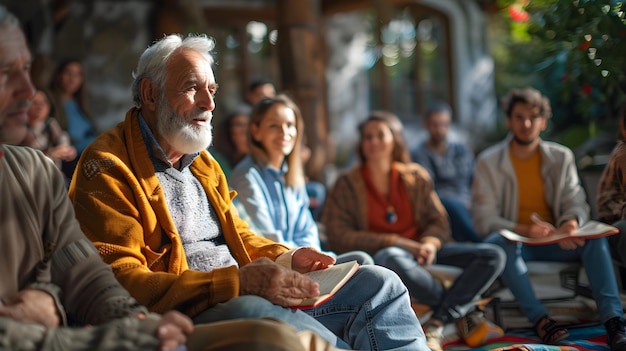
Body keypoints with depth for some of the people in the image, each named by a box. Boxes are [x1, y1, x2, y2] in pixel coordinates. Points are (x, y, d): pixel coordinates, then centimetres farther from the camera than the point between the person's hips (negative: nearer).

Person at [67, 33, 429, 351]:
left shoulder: (203, 162, 22)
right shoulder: (108, 166, -6)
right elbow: (122, 281, -16)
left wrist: (286, 258, 7)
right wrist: (236, 282, -25)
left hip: (256, 299, 9)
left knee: (379, 283, -1)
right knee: (252, 311, -40)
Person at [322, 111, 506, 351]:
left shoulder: (415, 176, 13)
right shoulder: (348, 184, 4)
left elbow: (439, 222, 11)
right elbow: (339, 238, -5)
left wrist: (430, 243, -14)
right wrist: (394, 242, -15)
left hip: (421, 253, 4)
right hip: (376, 257, -4)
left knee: (493, 256, -15)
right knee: (391, 258, -41)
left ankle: (435, 326, -26)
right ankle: (461, 309, -19)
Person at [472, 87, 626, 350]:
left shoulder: (561, 157, 7)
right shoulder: (488, 161, -2)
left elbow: (576, 202, 2)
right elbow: (483, 219, -9)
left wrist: (572, 223, -24)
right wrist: (524, 230, -26)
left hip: (552, 242, 3)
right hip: (512, 241, -2)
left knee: (596, 238, -26)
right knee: (498, 241, -37)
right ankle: (540, 320, -42)